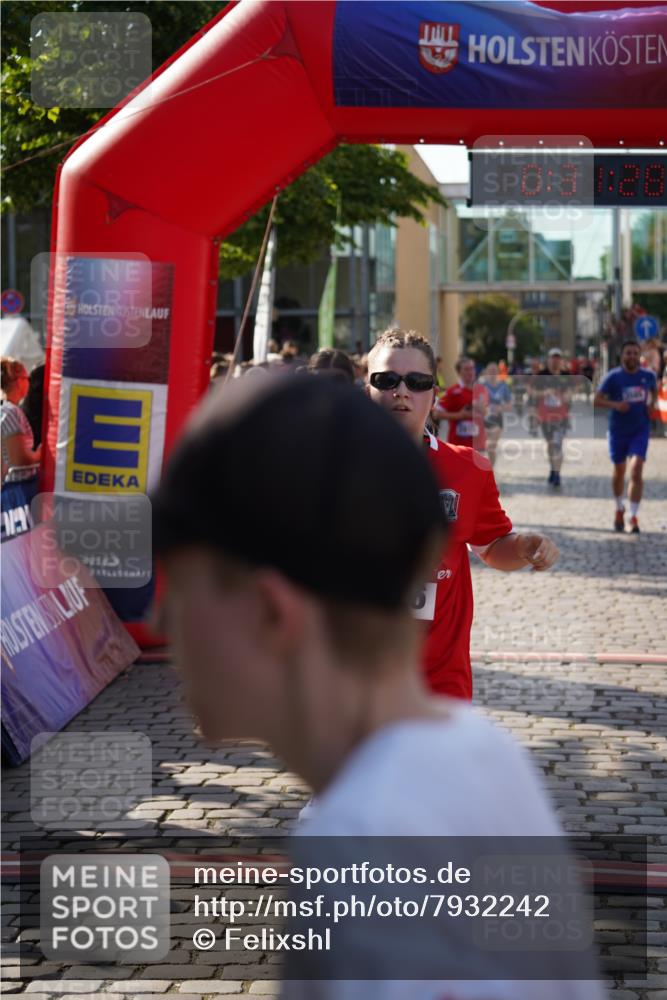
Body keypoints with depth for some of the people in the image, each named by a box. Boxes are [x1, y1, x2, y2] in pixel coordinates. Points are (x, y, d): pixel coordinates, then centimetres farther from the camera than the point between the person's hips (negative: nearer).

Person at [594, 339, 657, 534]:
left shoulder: (648, 375, 0)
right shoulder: (613, 377, -9)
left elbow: (654, 390, 22)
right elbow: (597, 400, -9)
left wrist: (651, 403, 2)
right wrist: (615, 405, -26)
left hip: (640, 430, 0)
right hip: (618, 430, 0)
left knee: (636, 471, -15)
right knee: (619, 472, 13)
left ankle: (633, 517, -14)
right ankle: (619, 509, 38)